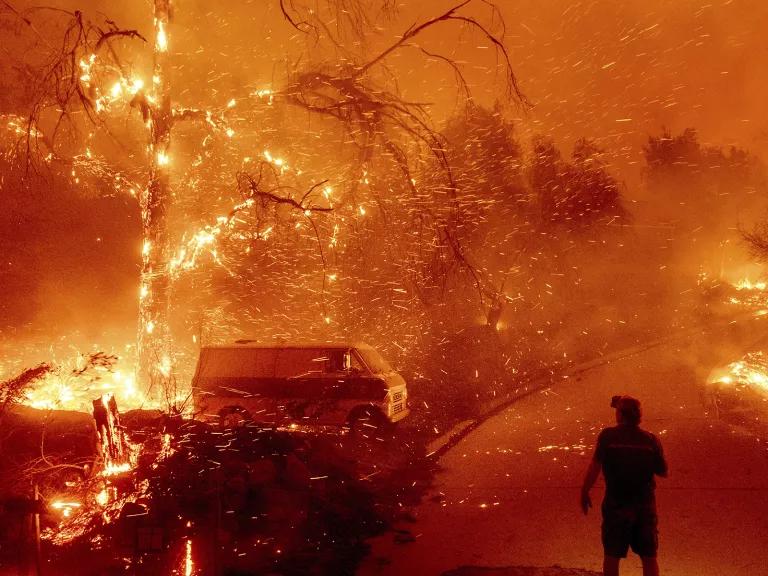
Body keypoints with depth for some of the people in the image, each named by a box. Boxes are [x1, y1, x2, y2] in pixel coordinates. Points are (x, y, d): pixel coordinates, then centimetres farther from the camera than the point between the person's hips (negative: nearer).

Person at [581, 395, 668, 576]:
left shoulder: (608, 436, -11)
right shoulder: (651, 440, -4)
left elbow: (595, 466, -16)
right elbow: (663, 472, 2)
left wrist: (584, 492, -6)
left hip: (616, 504, -2)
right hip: (645, 505, 2)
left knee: (612, 556, 11)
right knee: (649, 558, 12)